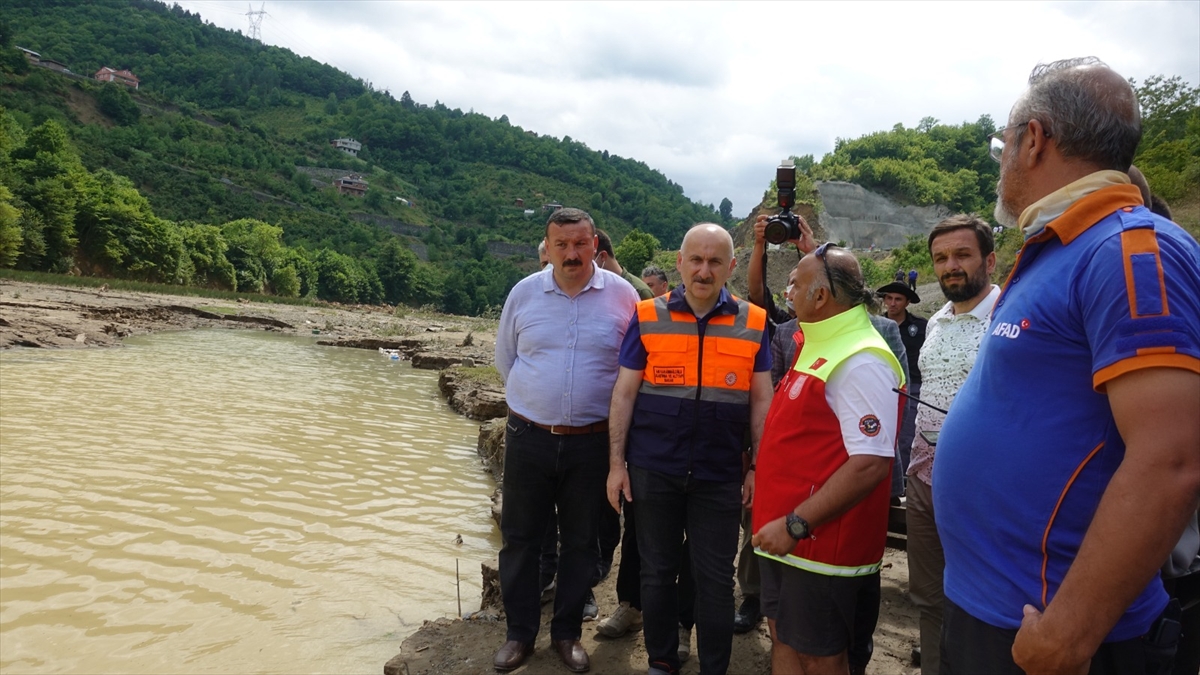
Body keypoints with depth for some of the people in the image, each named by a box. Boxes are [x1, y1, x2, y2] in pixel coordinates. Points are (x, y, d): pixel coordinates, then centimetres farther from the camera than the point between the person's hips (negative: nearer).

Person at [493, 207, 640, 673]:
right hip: (529, 437, 1)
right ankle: (519, 633, 26)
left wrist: (600, 405, 6)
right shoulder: (524, 293, 0)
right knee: (520, 537, 9)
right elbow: (505, 357, 12)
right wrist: (534, 400, 11)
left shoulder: (622, 296, -4)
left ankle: (567, 633, 29)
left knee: (580, 541, 11)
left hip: (592, 442, -1)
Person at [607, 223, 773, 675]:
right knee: (657, 571, 14)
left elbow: (761, 401, 3)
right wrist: (616, 463, -3)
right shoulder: (647, 317, -1)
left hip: (720, 475, 0)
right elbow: (624, 393, 0)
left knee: (715, 579, 9)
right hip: (653, 469, 0)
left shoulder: (753, 322, 1)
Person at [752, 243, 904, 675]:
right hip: (784, 535, 9)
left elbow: (870, 464, -28)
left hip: (822, 543, -9)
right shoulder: (818, 346, 10)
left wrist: (795, 525, -26)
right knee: (784, 639, 19)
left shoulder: (861, 362, -21)